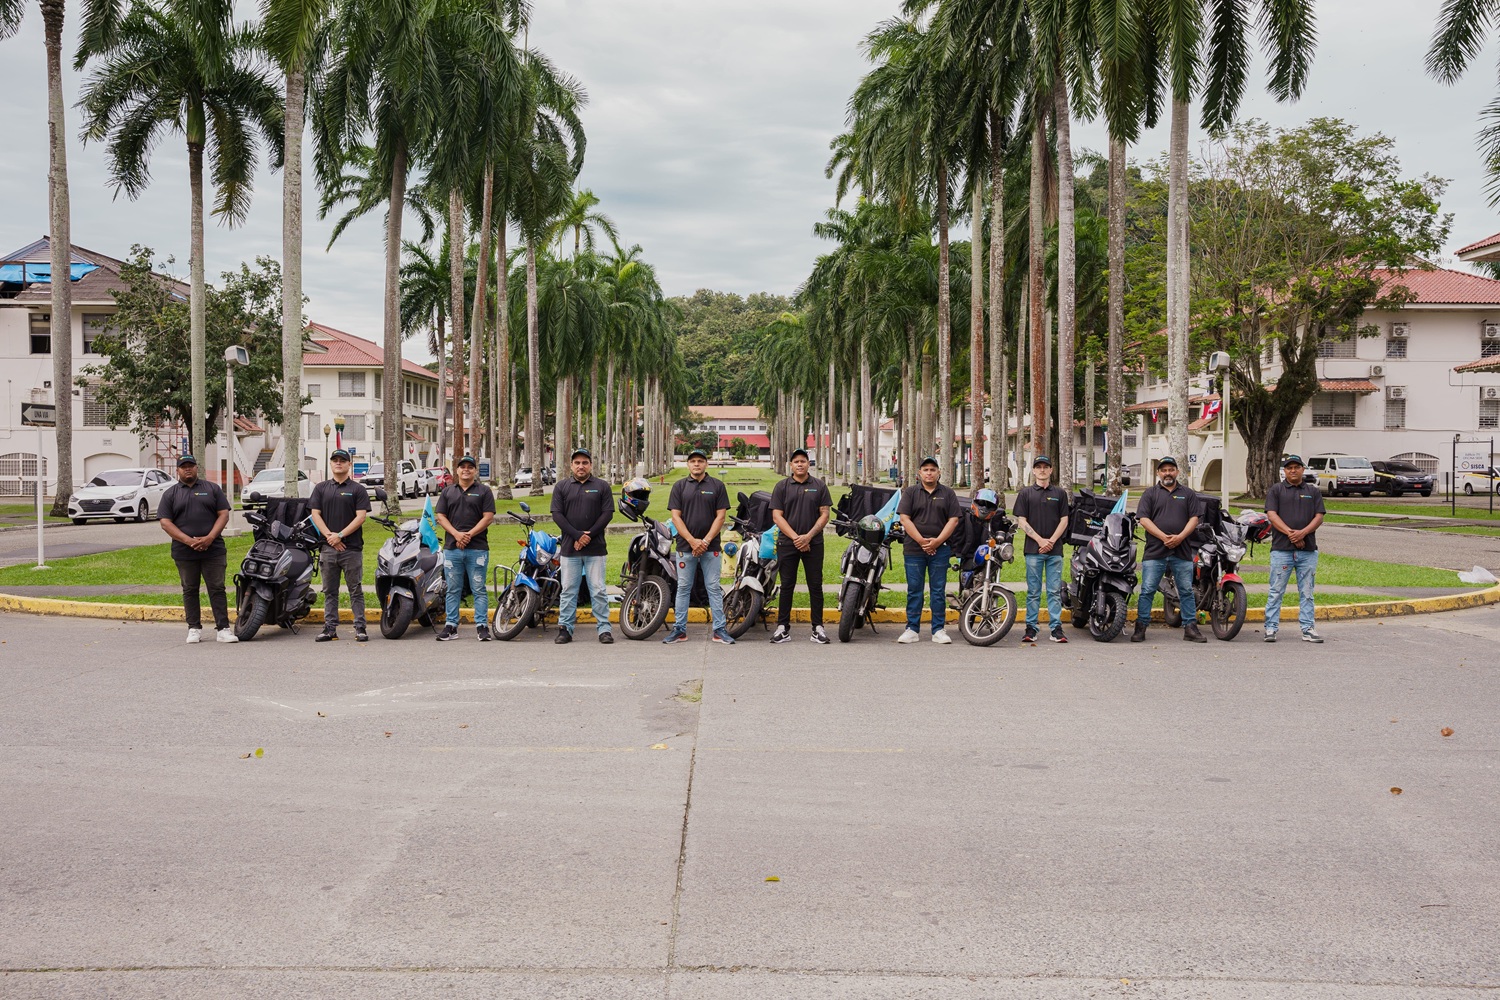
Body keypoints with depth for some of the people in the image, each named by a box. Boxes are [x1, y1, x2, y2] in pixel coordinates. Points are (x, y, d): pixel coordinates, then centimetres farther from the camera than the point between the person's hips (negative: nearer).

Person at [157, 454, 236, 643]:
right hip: (184, 553, 1)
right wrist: (188, 541, -13)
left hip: (213, 549, 0)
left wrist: (209, 538, -11)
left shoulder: (212, 488, 10)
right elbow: (165, 522, 0)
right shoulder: (170, 494, 8)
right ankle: (194, 628, 15)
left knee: (217, 589, -2)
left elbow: (224, 514, 4)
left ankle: (223, 628, -1)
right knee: (190, 590, 7)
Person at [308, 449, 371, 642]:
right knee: (330, 591, 8)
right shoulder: (321, 488, 12)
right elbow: (315, 514, 6)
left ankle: (360, 628, 2)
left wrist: (340, 535, -13)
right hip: (328, 547, 3)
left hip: (352, 547, -3)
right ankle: (330, 628, 13)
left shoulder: (358, 489, 3)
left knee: (356, 590, 0)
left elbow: (361, 516, -5)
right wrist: (330, 536, -8)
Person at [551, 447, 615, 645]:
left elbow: (607, 513, 0)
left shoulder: (602, 486, 7)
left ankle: (604, 628, 4)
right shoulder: (561, 488, 9)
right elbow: (557, 514, 1)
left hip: (595, 548, -1)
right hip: (569, 548, 1)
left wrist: (589, 535, -11)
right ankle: (565, 628, 11)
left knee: (598, 591, 0)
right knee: (568, 591, 5)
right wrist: (577, 535, -11)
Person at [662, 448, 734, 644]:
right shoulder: (679, 486, 7)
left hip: (710, 547, -1)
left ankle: (719, 629, 3)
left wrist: (706, 541, -10)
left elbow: (720, 516, 0)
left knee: (714, 588, 1)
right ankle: (679, 629, 10)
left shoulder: (717, 486, 5)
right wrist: (692, 541, -10)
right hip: (685, 546, 1)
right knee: (683, 588, 5)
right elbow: (675, 516, 1)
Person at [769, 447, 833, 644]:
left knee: (815, 586, 2)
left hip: (813, 544, 0)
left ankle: (818, 628, 7)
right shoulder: (782, 487, 5)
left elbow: (825, 514, 2)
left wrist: (808, 536, -10)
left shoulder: (819, 486, 6)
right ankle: (783, 627, 7)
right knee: (787, 586, 3)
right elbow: (777, 516, 0)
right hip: (787, 544, 0)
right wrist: (795, 537, -10)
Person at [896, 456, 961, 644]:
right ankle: (912, 629, 8)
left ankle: (938, 630, 8)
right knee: (914, 590, 2)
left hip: (939, 549, 0)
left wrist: (937, 541, -10)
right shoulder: (910, 492, 7)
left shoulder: (948, 494, 9)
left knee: (938, 591, 3)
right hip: (914, 549, 0)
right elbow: (905, 519, -1)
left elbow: (953, 520, 2)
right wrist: (921, 541, -10)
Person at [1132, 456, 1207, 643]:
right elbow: (1144, 519, -2)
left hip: (1182, 551, 1)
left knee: (1186, 591, 5)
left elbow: (1194, 519, 5)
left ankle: (1190, 628, 11)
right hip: (1155, 551, -1)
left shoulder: (1188, 494, 13)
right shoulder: (1150, 494, 8)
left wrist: (1180, 537, -11)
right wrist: (1163, 537, -13)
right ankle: (1140, 627, 3)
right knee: (1147, 591, -2)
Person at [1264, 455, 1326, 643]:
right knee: (1276, 591, -1)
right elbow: (1271, 515, -4)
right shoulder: (1276, 490, 7)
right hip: (1281, 549, -2)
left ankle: (1307, 629, 11)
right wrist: (1290, 533, -15)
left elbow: (1319, 516, 5)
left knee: (1306, 592, 6)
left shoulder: (1313, 491, 13)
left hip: (1308, 549, 2)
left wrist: (1303, 532, -13)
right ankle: (1271, 628, 2)